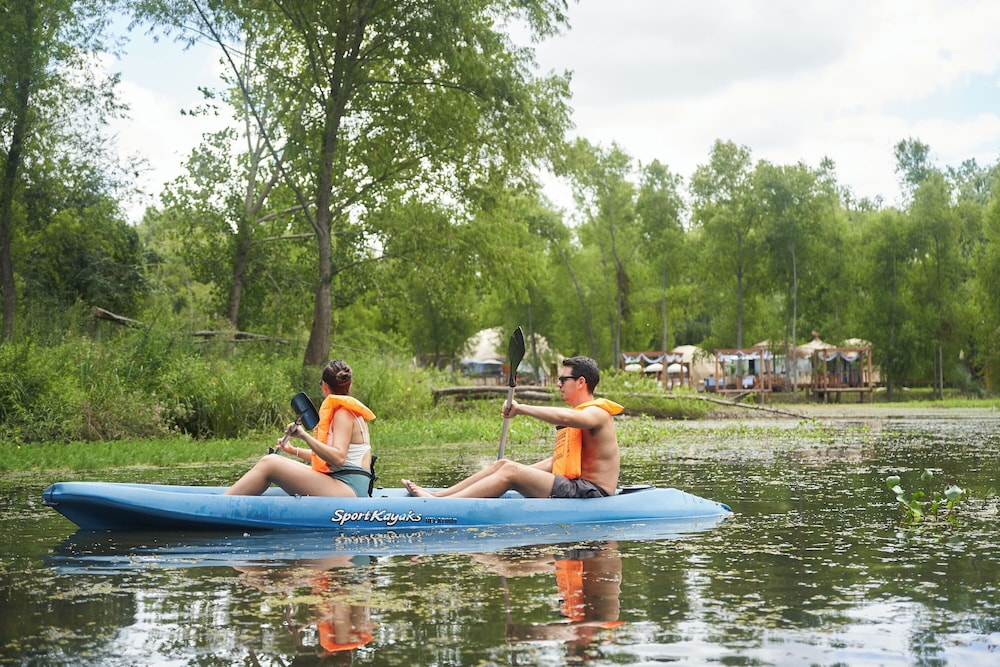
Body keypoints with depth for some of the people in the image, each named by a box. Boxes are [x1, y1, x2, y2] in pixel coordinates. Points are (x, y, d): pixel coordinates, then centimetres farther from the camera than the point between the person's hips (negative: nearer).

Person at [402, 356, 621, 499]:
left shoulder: (597, 413, -9)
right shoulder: (579, 416, 23)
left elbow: (564, 417, -33)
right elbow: (559, 460, 24)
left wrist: (521, 408, -23)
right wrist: (522, 472, 15)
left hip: (592, 493, -10)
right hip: (575, 488, 10)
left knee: (510, 471, -20)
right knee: (503, 464, 3)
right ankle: (436, 495, -1)